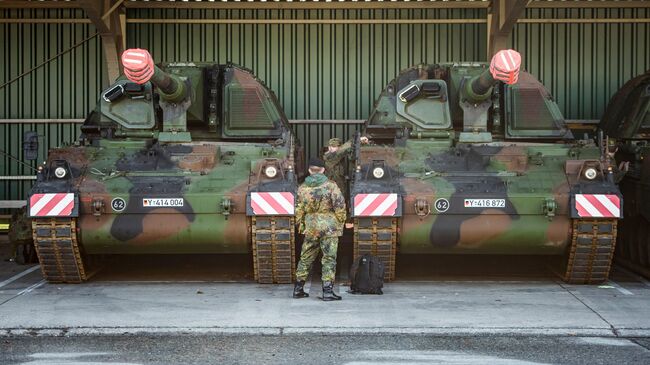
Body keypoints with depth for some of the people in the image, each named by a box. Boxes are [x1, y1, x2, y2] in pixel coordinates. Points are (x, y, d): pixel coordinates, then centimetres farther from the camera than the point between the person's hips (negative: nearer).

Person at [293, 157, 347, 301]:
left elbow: (299, 210, 8)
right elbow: (340, 206, -9)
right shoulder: (330, 185, -7)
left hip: (310, 227, 4)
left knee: (306, 258, 15)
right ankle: (328, 290, -3)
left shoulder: (303, 187, 4)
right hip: (329, 226, -4)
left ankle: (298, 288, 19)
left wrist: (300, 225, 19)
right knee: (329, 258, 0)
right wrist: (341, 222, 3)